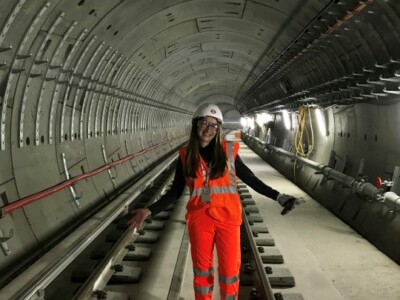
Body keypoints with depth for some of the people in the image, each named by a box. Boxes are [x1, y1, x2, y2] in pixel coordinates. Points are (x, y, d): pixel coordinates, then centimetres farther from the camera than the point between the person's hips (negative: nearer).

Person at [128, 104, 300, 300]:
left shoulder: (228, 150, -2)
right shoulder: (186, 155, 1)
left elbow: (250, 179, 2)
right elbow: (175, 192, 4)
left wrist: (278, 196, -6)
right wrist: (149, 210, -5)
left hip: (227, 217, -1)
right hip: (199, 219, 1)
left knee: (229, 269, 6)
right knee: (202, 268, 14)